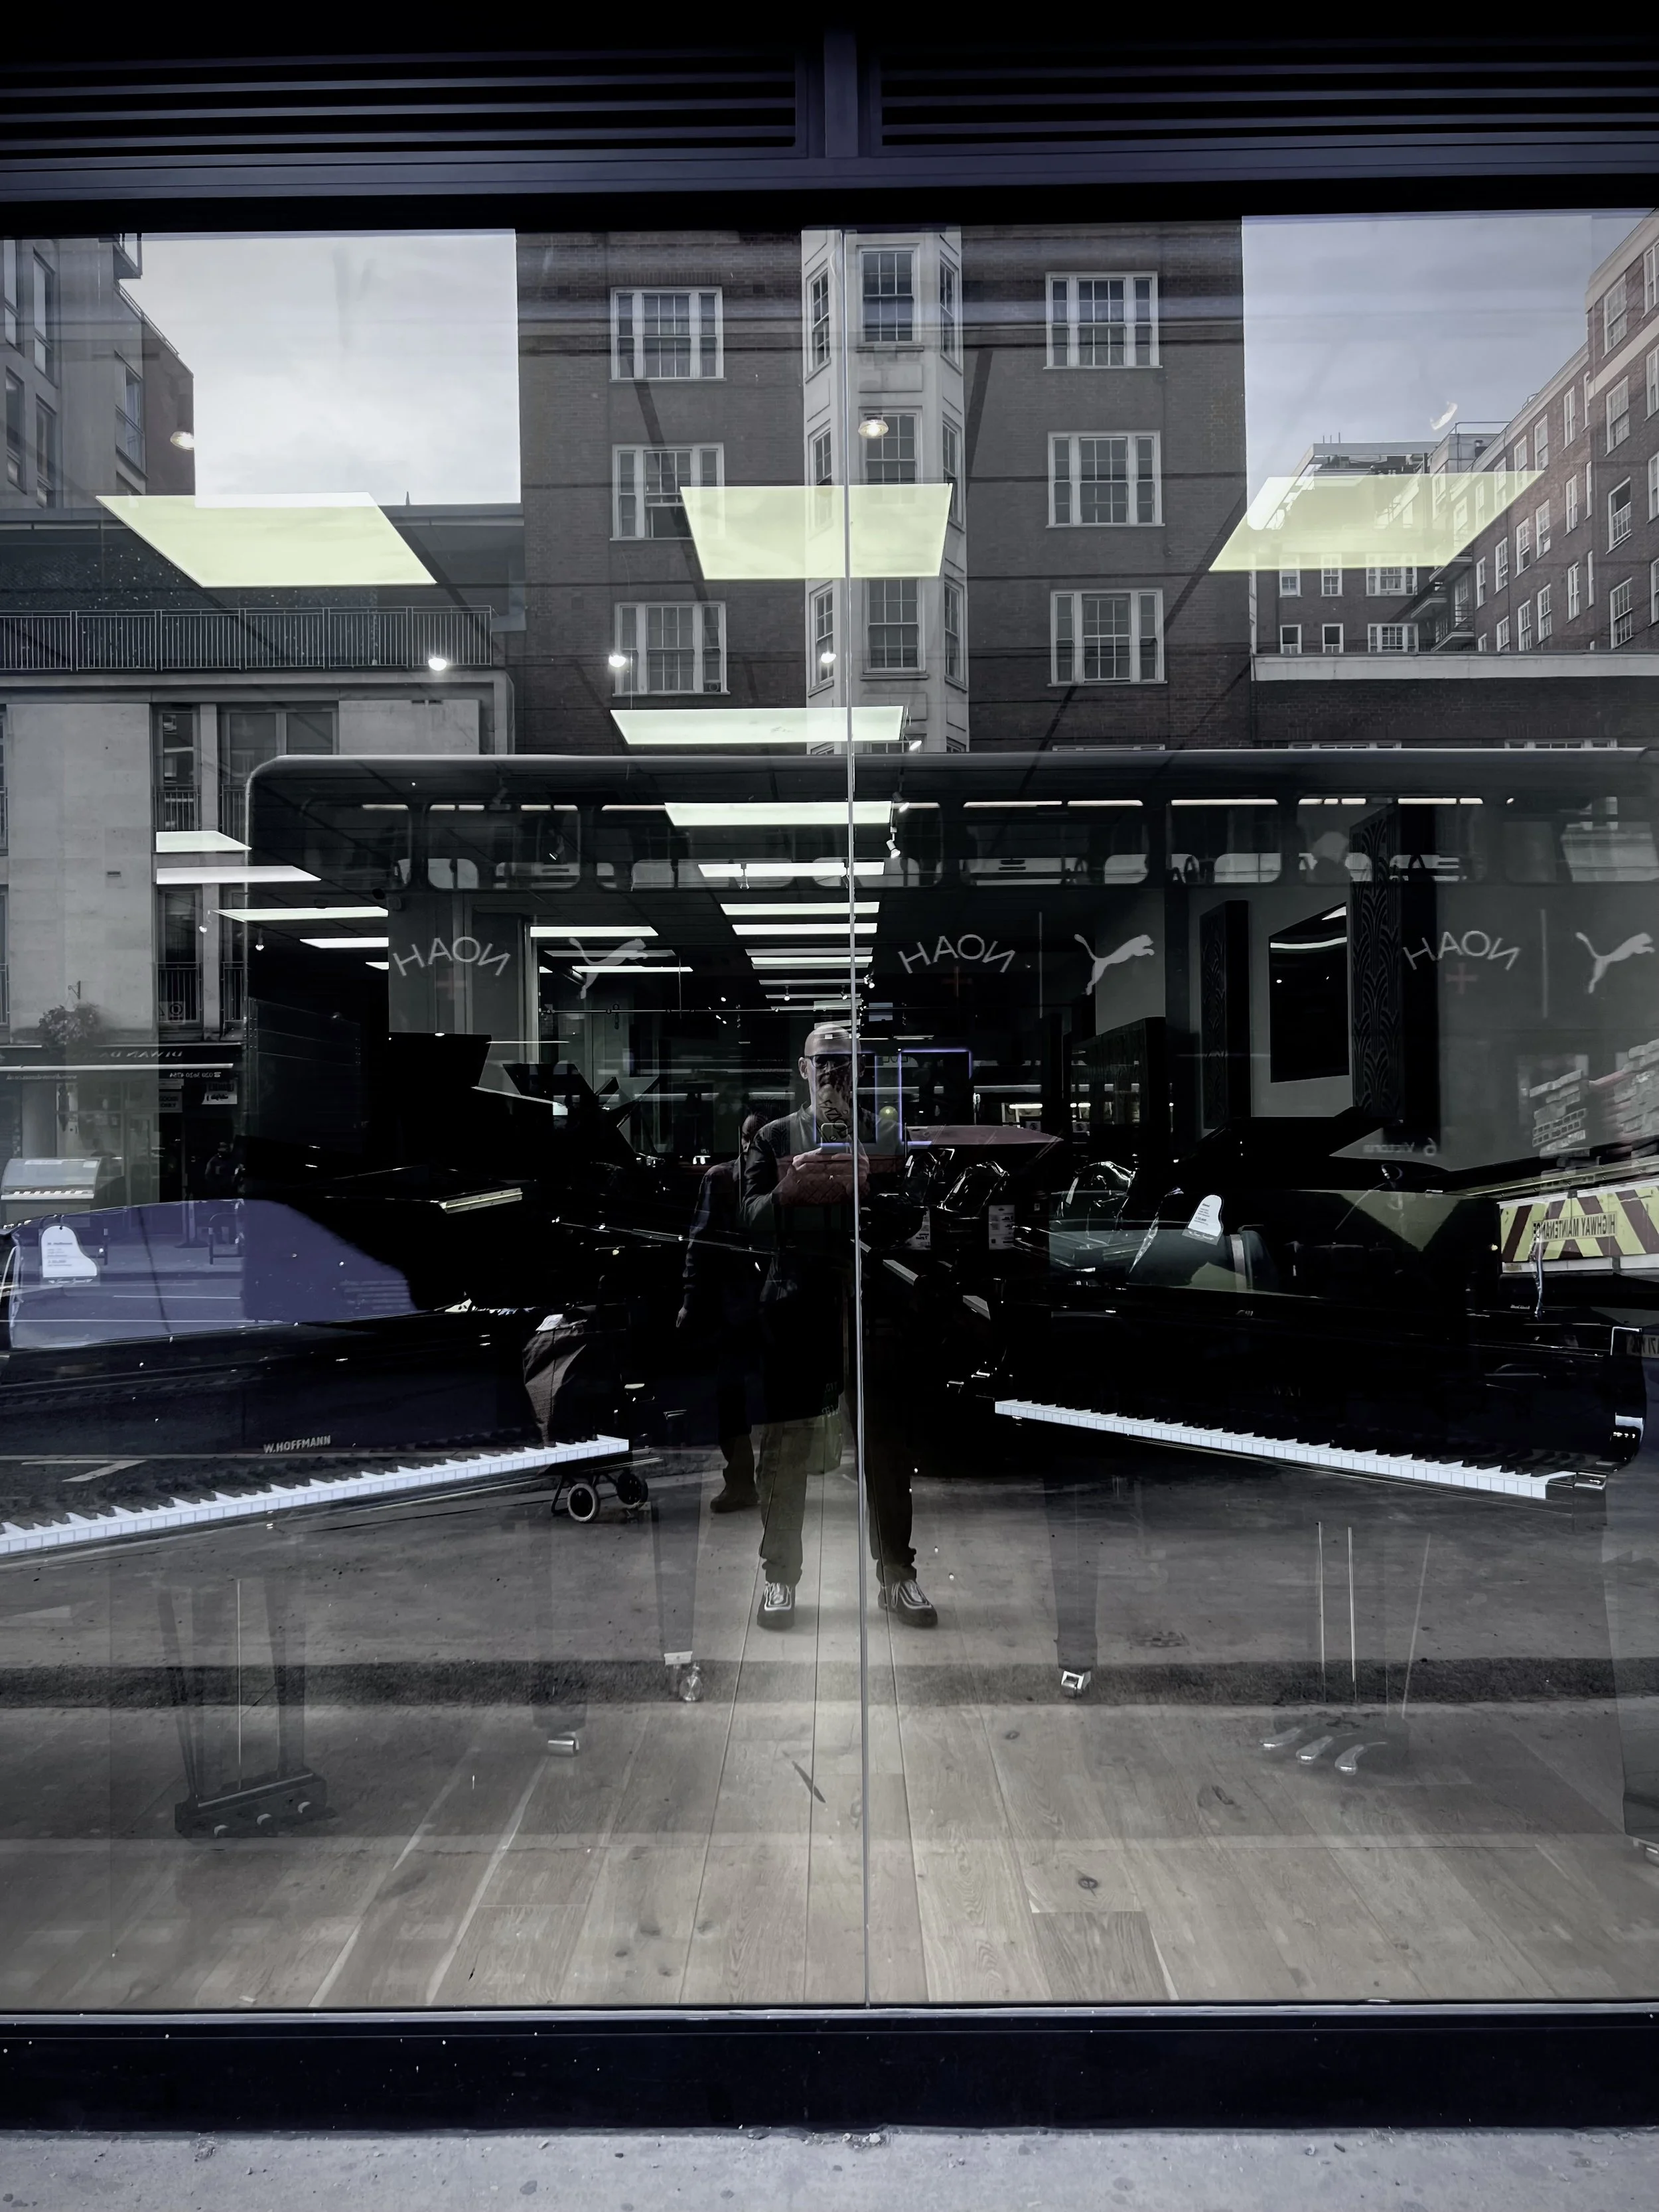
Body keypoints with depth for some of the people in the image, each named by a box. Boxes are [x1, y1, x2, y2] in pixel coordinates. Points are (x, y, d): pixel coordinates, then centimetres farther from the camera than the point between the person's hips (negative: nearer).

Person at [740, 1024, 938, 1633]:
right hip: (796, 1308, 0)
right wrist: (787, 1189, -18)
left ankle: (896, 1574, 13)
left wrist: (870, 1186, -17)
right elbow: (752, 1225, 0)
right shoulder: (774, 1137, 9)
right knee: (786, 1446, 1)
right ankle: (779, 1577, 12)